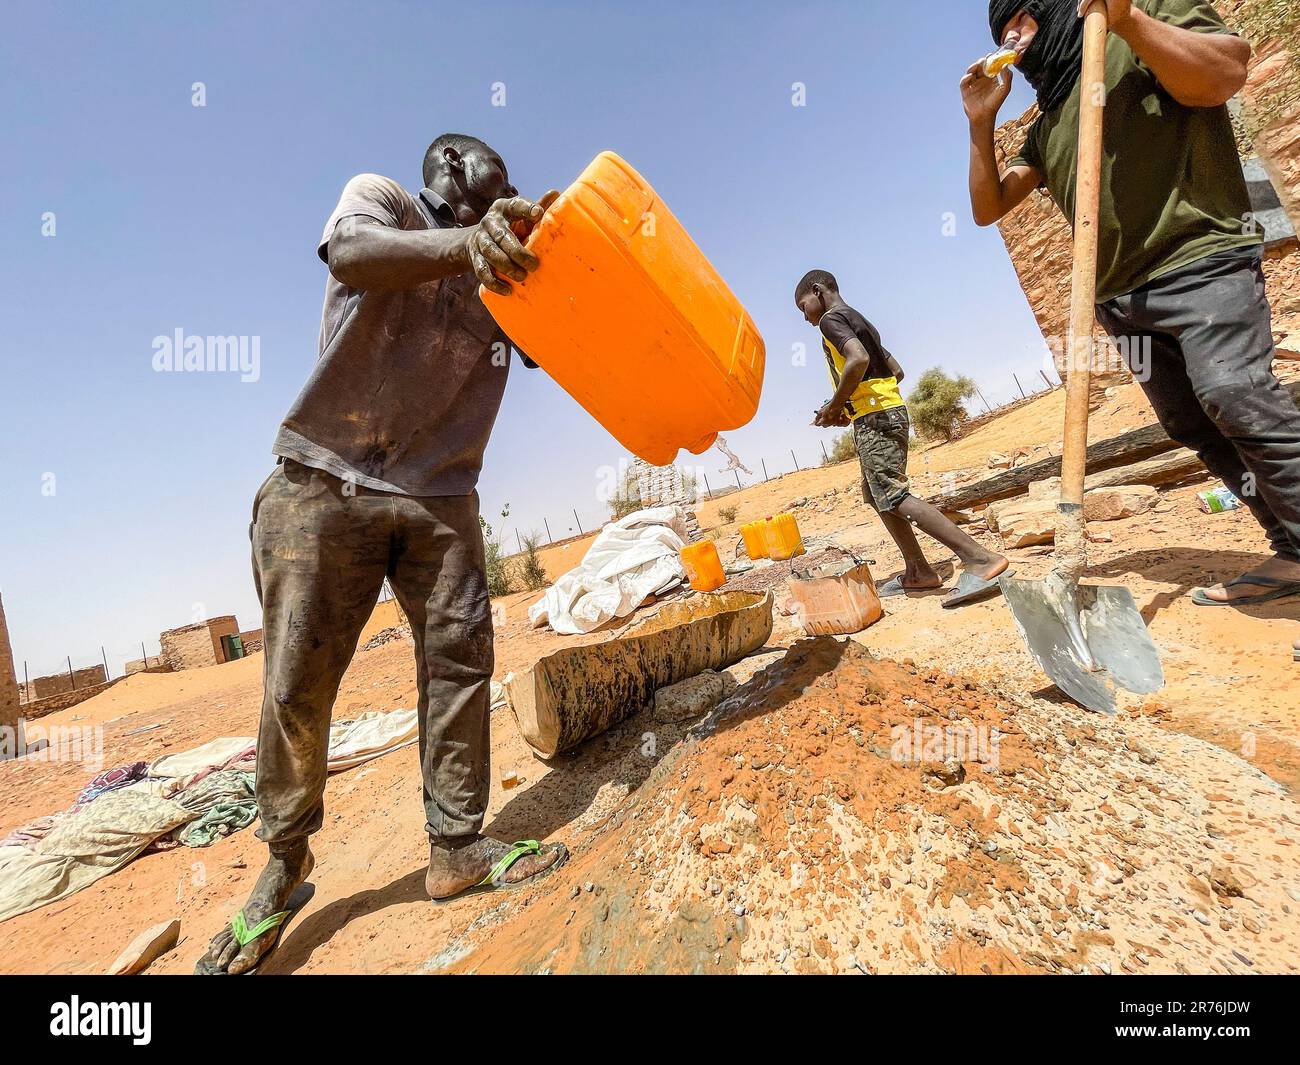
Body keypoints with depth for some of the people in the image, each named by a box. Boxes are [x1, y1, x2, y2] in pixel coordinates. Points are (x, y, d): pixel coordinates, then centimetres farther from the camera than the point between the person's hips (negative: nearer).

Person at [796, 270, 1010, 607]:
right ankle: (918, 571, 13)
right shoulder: (857, 320, 26)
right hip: (889, 410, 10)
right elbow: (896, 371, 25)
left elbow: (858, 359, -24)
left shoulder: (831, 318, -4)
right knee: (878, 496, 13)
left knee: (894, 497, -16)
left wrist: (835, 405, -12)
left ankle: (979, 559, -21)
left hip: (874, 417, -10)